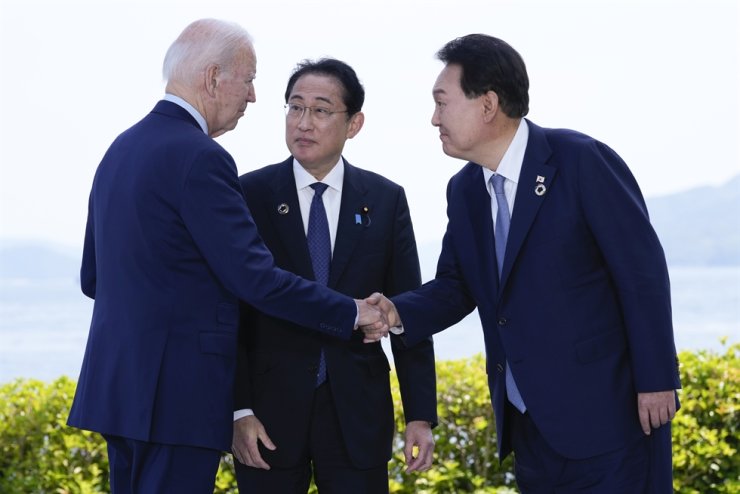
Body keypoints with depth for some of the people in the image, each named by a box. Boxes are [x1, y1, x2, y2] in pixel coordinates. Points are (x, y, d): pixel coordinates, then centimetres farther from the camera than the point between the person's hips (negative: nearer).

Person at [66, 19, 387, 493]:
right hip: (178, 396, -9)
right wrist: (351, 313, -8)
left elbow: (93, 278, 18)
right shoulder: (198, 157, -15)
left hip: (118, 384, 9)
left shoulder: (122, 148, 13)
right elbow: (256, 278, -18)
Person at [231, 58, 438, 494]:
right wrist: (238, 410, -9)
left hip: (358, 413, 1)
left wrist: (421, 414, 0)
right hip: (270, 410, -1)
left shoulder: (386, 200, 4)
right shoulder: (250, 195, -1)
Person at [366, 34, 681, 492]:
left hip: (607, 410, -7)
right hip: (529, 418, 7)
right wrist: (400, 313, -8)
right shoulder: (464, 189, 9)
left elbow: (643, 272, -13)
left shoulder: (583, 161, -14)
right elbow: (456, 284, 13)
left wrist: (657, 381, -14)